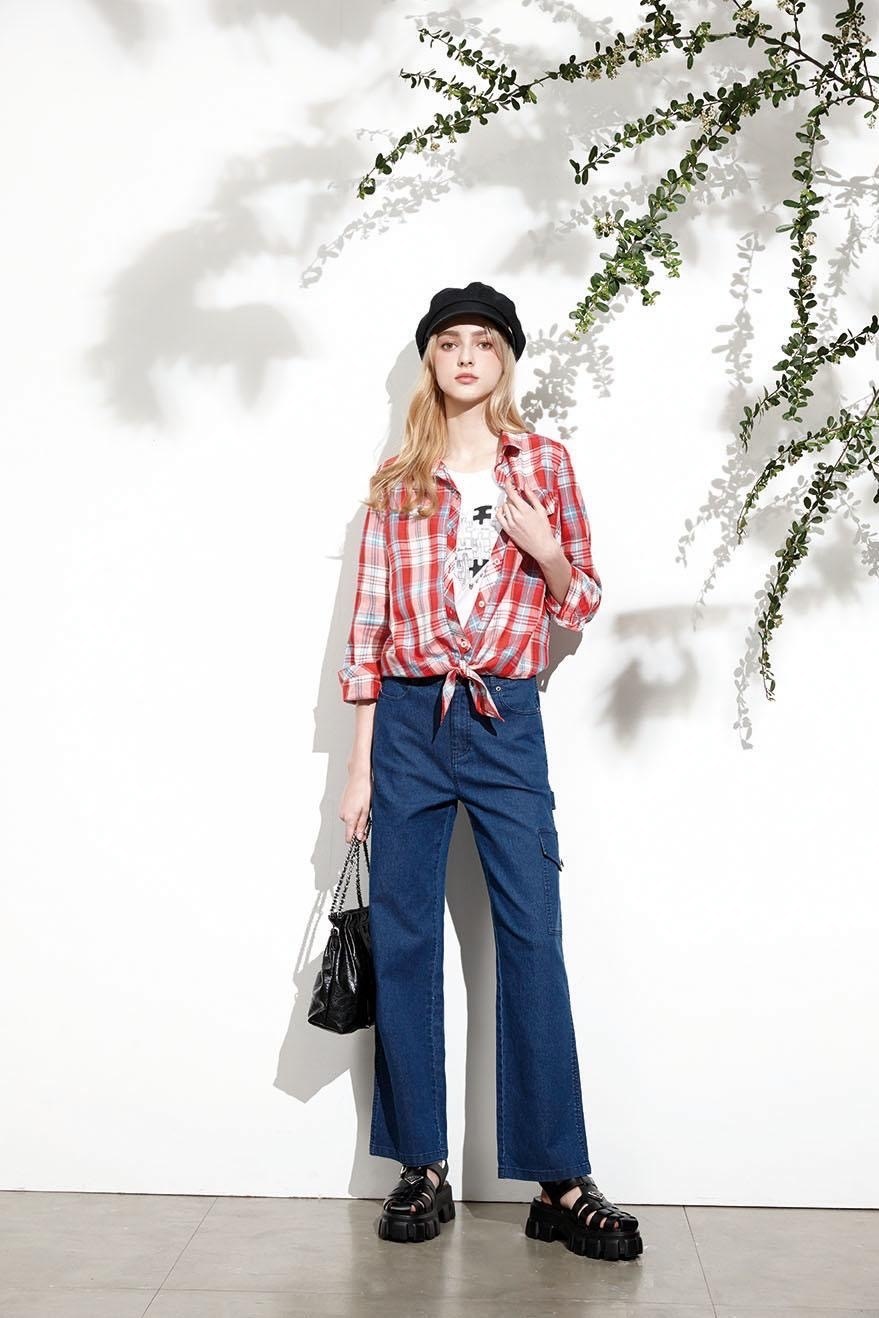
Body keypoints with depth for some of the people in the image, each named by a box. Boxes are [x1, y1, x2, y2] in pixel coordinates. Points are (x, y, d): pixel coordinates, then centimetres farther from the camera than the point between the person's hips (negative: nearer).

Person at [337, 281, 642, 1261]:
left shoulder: (543, 464, 6)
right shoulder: (398, 479, 7)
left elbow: (582, 605, 10)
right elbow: (368, 621, 5)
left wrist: (544, 547, -12)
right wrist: (359, 766, 3)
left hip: (506, 720, -1)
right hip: (409, 720, 1)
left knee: (533, 942, -3)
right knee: (403, 943, 4)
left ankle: (563, 1185, 4)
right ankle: (422, 1169, 17)